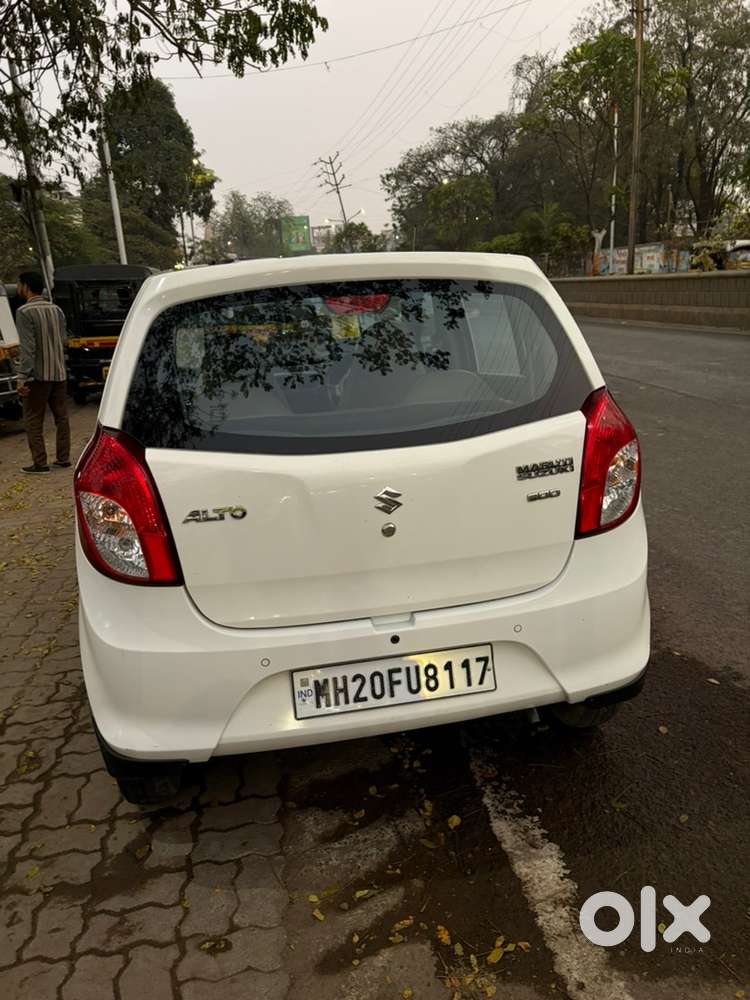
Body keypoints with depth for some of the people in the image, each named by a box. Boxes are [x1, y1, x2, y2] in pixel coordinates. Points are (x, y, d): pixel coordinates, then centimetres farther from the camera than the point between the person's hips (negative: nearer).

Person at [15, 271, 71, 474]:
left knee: (33, 420, 2)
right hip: (59, 373, 6)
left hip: (38, 375, -6)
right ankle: (63, 459, 17)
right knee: (61, 417, 12)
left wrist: (22, 377, -18)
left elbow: (27, 347, -18)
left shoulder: (24, 312, -12)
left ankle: (40, 463, 2)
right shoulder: (56, 310, 9)